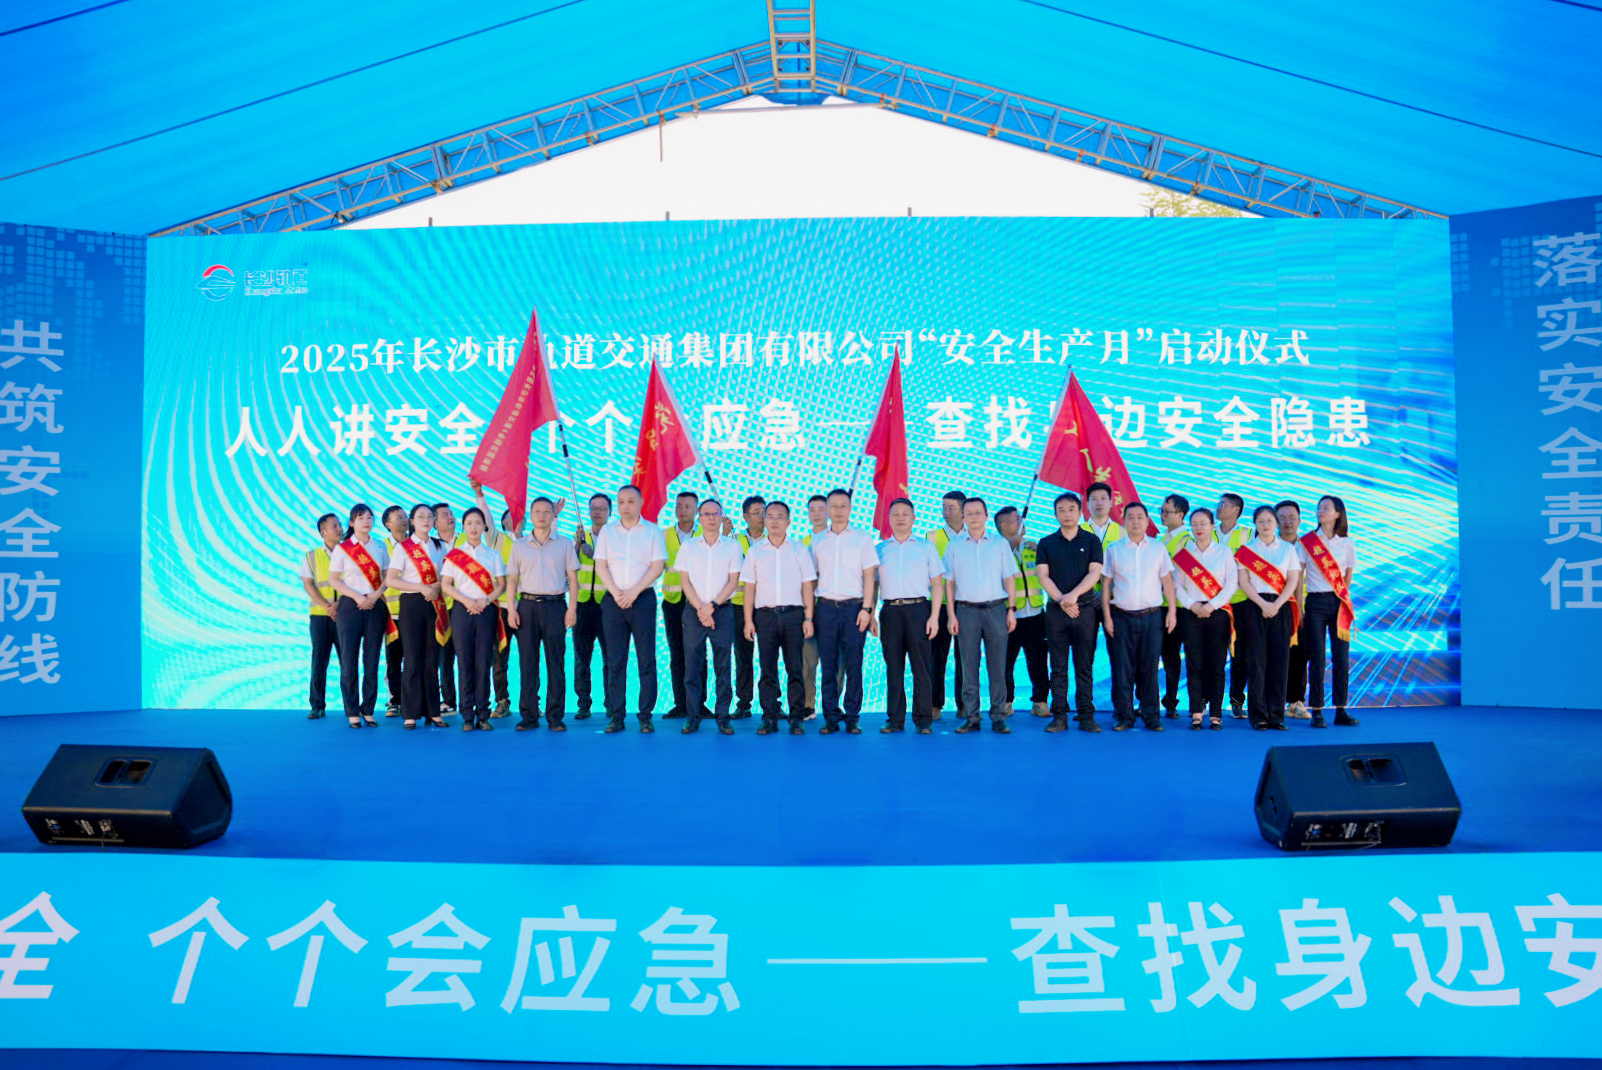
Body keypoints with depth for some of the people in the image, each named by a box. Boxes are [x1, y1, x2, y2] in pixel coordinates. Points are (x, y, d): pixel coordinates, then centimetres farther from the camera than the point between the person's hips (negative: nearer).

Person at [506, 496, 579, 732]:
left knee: (556, 663, -2)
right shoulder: (520, 545, 11)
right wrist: (512, 608, 1)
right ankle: (528, 715, 6)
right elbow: (512, 579, 11)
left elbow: (572, 577, 6)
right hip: (527, 606, 1)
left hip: (555, 605, -1)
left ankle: (555, 716, 3)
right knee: (527, 663, 1)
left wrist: (572, 607, -4)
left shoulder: (564, 544, 7)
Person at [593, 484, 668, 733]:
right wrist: (616, 592, -8)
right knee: (614, 661, 1)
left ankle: (645, 714, 3)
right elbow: (600, 565, 5)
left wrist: (634, 591, -12)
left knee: (646, 660, -3)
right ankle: (616, 715, 6)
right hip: (613, 600, 2)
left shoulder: (653, 531, 4)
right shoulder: (606, 531, 10)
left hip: (643, 599, -2)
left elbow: (658, 566, -3)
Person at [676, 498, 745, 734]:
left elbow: (733, 582, 1)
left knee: (723, 666, -1)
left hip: (723, 610, -1)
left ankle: (722, 716, 5)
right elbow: (686, 582, 4)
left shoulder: (732, 546, 6)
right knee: (692, 665, -1)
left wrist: (712, 606, -10)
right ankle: (693, 717, 4)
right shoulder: (688, 547, 9)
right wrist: (700, 609, -8)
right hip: (694, 611, 1)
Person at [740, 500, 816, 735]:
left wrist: (808, 618, -1)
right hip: (765, 615, 1)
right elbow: (749, 587, 8)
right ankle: (769, 719, 7)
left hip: (793, 613, -1)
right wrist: (748, 620, 1)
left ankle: (796, 719, 4)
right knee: (768, 669, 1)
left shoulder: (799, 550, 8)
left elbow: (807, 586, 6)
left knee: (795, 669, -1)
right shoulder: (755, 551, 10)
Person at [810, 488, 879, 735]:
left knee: (853, 666, -1)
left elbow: (869, 576, 2)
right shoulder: (817, 540, 12)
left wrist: (866, 608, -7)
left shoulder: (863, 538, 5)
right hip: (826, 607, 2)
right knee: (828, 666, 3)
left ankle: (852, 717, 6)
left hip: (854, 607, -2)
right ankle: (831, 718, 9)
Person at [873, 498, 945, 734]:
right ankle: (895, 719, 8)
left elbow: (938, 585, 6)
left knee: (921, 667, -3)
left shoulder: (926, 547, 10)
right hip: (890, 611, 2)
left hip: (918, 610, -2)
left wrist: (934, 617, -4)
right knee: (893, 668, 2)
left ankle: (923, 719, 3)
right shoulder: (879, 549, 15)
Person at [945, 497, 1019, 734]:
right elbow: (949, 582, 8)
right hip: (966, 610, 0)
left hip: (996, 608, 0)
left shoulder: (1000, 543, 8)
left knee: (997, 667, 0)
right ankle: (971, 718, 6)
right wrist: (951, 614, 1)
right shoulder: (954, 546, 9)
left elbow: (1009, 579, 8)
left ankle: (999, 718, 4)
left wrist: (1011, 610, 1)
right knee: (969, 667, 1)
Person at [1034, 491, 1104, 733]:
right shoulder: (1046, 543, 8)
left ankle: (1086, 716, 5)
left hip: (1085, 609, -1)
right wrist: (1061, 600, -13)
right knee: (1059, 667, 2)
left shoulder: (1091, 540, 6)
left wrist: (1073, 595, -16)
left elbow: (1095, 573, -3)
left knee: (1084, 666, 1)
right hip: (1056, 611, 1)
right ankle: (1059, 716, 5)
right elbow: (1043, 576, 0)